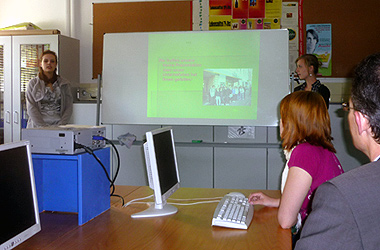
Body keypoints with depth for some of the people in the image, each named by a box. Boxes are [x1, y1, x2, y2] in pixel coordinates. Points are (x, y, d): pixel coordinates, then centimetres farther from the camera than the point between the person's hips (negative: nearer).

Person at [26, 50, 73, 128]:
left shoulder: (64, 84, 12)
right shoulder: (33, 83, 10)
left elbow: (69, 108, 8)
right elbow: (31, 108, 2)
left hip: (59, 126, 1)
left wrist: (60, 126, -6)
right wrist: (43, 126, -10)